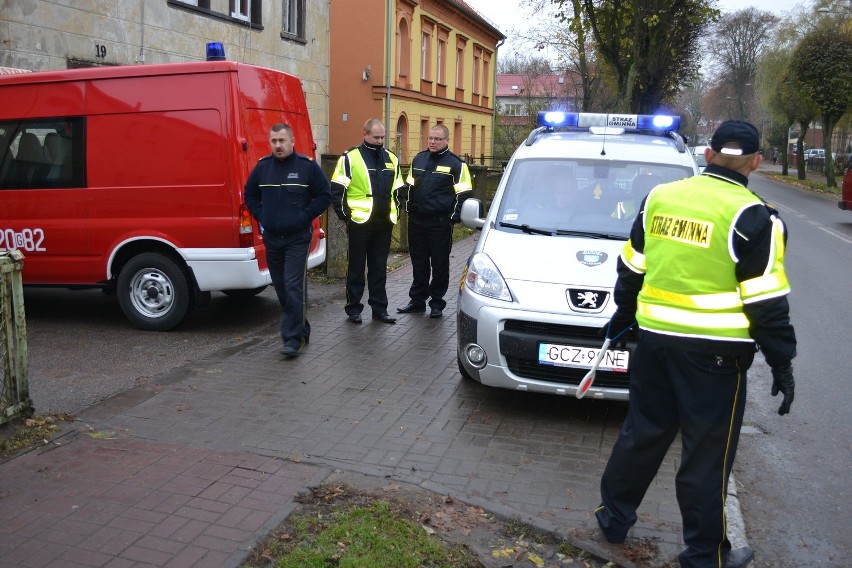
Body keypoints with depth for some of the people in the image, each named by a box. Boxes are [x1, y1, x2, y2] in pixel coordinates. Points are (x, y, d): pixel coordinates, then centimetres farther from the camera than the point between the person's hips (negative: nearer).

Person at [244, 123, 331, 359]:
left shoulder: (307, 166, -4)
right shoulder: (262, 166, 6)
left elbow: (325, 196, 1)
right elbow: (250, 195, 19)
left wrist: (305, 216, -7)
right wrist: (261, 217, 6)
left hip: (297, 239, -4)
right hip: (271, 239, 5)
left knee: (293, 288, -11)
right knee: (281, 288, 12)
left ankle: (293, 339, -7)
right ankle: (301, 329, 29)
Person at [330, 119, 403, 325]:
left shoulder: (391, 158, 12)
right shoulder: (351, 158, -4)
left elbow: (398, 190, 21)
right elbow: (336, 189, -5)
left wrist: (394, 212, 12)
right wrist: (344, 214, -8)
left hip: (384, 223, 5)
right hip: (360, 223, -4)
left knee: (379, 268, 11)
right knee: (356, 267, 5)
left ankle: (379, 308, 19)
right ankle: (353, 308, 15)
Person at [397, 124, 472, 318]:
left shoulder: (455, 164, -3)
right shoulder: (419, 159, 12)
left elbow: (463, 194, -3)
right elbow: (408, 187, 21)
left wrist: (454, 216, -10)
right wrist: (408, 207, 12)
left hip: (440, 223, -5)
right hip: (416, 222, 5)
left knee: (439, 264, 4)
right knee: (419, 263, 12)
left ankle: (437, 303, 15)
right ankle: (417, 301, 23)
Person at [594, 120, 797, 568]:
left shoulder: (659, 197, 5)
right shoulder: (752, 219, -10)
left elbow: (630, 268, 13)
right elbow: (766, 302, -10)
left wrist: (624, 312, 26)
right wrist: (781, 363, -1)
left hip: (655, 339, 5)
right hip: (716, 353, -5)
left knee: (642, 434, 19)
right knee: (707, 456, 8)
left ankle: (613, 517, 33)